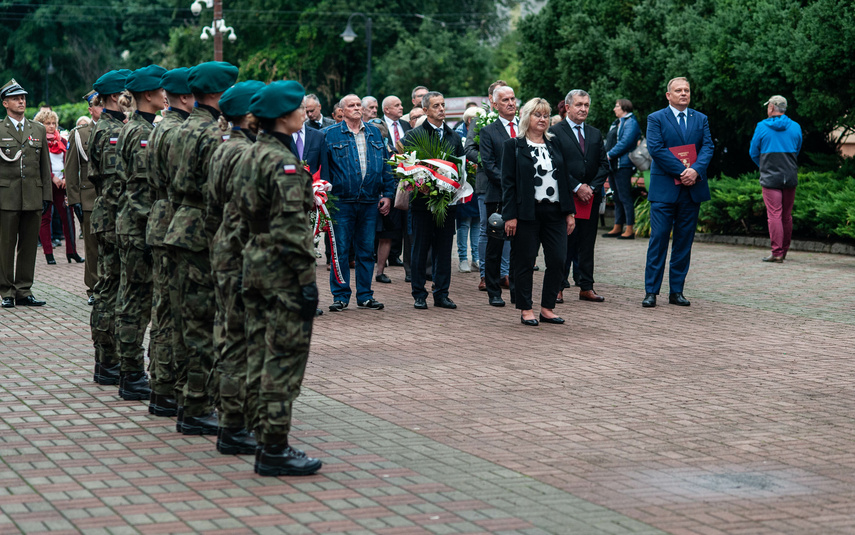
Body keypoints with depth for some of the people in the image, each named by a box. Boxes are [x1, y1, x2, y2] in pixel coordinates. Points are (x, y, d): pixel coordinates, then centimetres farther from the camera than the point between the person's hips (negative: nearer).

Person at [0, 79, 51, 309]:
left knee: (29, 246, 5)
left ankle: (24, 291, 12)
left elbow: (45, 167, 14)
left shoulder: (39, 130, 13)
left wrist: (47, 196, 8)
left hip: (33, 199, 3)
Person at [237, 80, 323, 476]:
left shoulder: (249, 156, 12)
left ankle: (263, 439, 20)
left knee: (260, 354, 13)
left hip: (254, 262, 10)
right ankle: (274, 450, -3)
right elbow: (291, 227, -21)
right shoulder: (283, 163, -17)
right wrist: (307, 279, -19)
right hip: (281, 269, -10)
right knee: (285, 358, -5)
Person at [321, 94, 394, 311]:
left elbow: (386, 165, 14)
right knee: (341, 250, 0)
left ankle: (365, 296, 14)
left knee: (366, 250, 7)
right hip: (342, 202, -3)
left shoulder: (375, 134, 13)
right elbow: (324, 168, -2)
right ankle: (340, 296, 7)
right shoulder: (331, 135, 1)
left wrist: (388, 194, 7)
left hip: (370, 203, 3)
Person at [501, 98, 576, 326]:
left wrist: (570, 212, 8)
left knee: (557, 260, -1)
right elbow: (508, 182, -4)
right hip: (527, 213, -4)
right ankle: (525, 309, 10)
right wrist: (510, 215, -11)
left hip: (555, 211, 4)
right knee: (525, 262, 1)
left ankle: (547, 308, 10)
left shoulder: (555, 144, 13)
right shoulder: (513, 145, 1)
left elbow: (565, 179, 14)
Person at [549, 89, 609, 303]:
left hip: (591, 197, 5)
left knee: (587, 244, 7)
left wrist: (591, 187, -5)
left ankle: (586, 287, 11)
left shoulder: (595, 134, 15)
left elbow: (604, 165, 11)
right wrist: (576, 187, -14)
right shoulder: (555, 132, -2)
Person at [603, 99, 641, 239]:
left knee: (625, 197, -9)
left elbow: (625, 142, -18)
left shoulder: (631, 123, -9)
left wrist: (610, 155, -15)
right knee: (617, 198, 13)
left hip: (624, 165, -10)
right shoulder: (618, 123, 20)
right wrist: (608, 155, 7)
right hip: (614, 165, 10)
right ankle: (617, 228, 18)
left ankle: (629, 230, -8)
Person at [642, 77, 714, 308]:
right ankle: (651, 291, -2)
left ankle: (677, 291, 11)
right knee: (658, 239, -5)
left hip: (692, 188, 4)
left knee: (684, 242, 6)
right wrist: (681, 171, -17)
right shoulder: (655, 119, 1)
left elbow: (708, 147, 2)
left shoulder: (701, 119, 13)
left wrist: (695, 170, -16)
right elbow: (655, 148, -10)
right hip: (664, 189, -4)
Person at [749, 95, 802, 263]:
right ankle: (784, 251, 20)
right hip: (790, 177, 4)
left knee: (774, 215, -6)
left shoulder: (762, 127, -5)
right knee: (787, 215, 11)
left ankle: (777, 253, -11)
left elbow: (753, 152, 5)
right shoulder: (795, 127, 4)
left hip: (770, 178, -4)